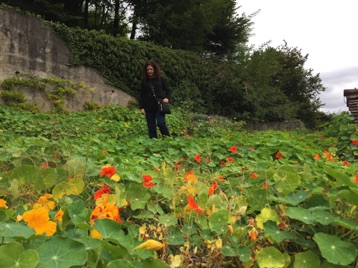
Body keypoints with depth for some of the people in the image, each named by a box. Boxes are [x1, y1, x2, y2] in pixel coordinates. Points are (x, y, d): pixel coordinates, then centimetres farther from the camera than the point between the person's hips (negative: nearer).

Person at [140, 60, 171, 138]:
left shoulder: (161, 79, 7)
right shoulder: (144, 81, 11)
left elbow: (167, 90, 13)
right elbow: (142, 95, 12)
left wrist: (167, 98, -7)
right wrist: (142, 107, 4)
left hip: (159, 106, -2)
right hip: (149, 107, 2)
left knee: (161, 123, -17)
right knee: (151, 127, 3)